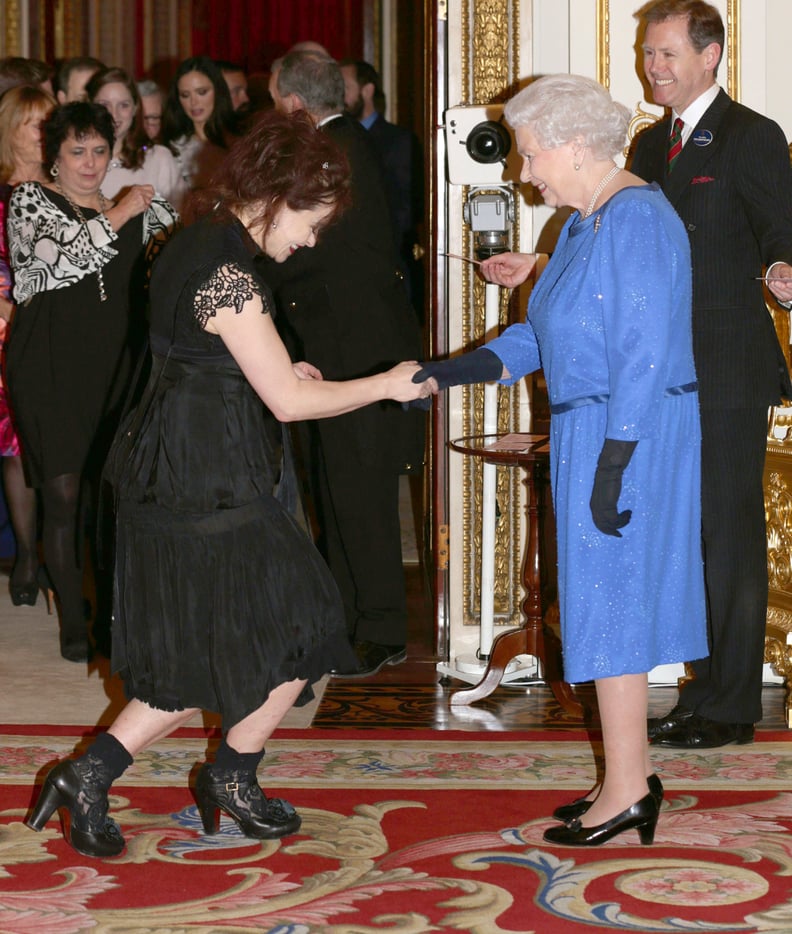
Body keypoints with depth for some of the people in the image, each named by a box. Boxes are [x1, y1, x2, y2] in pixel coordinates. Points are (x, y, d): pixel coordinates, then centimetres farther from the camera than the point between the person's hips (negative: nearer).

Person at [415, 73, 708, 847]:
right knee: (612, 603, 14)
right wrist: (454, 372, 7)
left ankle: (625, 791, 6)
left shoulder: (637, 220, -17)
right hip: (593, 434, 10)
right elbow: (548, 334, 17)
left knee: (610, 602, -3)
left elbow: (644, 354, -22)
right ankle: (632, 776, 23)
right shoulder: (583, 223, 13)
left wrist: (613, 464, -23)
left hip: (627, 438, -10)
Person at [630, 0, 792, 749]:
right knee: (692, 538, 13)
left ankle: (729, 707, 5)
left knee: (729, 539, -3)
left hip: (728, 376, -8)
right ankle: (705, 695, 22)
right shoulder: (651, 145, 17)